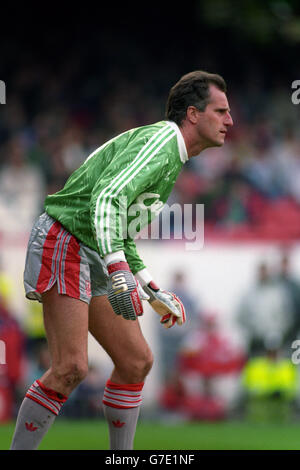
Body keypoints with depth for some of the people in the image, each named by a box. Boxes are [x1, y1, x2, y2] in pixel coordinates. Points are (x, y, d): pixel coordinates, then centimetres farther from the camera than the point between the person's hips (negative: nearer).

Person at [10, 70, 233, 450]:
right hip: (64, 244, -10)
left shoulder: (170, 160, 19)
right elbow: (107, 198, -29)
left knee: (136, 361, 8)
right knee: (70, 368, -17)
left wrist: (153, 292, 23)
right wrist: (119, 272, -37)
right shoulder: (159, 141, -13)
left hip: (94, 259, 10)